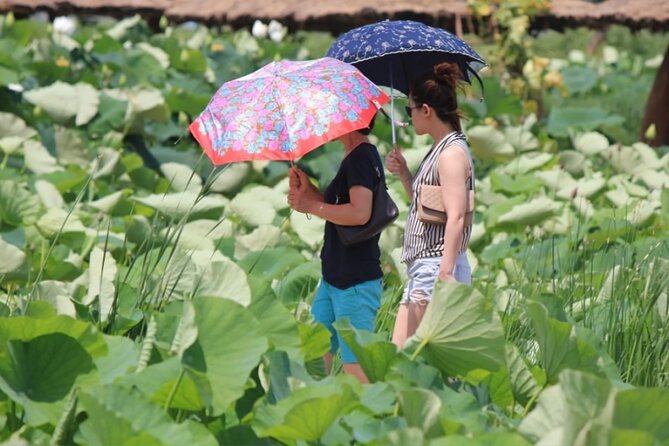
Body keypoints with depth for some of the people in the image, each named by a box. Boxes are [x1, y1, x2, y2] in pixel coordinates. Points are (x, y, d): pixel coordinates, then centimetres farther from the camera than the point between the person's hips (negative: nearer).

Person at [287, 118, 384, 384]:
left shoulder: (361, 158, -15)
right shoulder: (357, 158, 16)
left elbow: (359, 213, -27)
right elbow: (336, 207, 22)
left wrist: (311, 206, -16)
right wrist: (309, 190, 5)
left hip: (356, 283, -11)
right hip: (333, 279, 11)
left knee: (356, 364, -9)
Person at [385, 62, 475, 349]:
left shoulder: (452, 153, -13)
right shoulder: (438, 150, 18)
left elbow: (456, 217, -21)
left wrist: (445, 274, -26)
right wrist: (404, 174, 13)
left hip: (437, 267, -10)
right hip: (423, 269, 10)